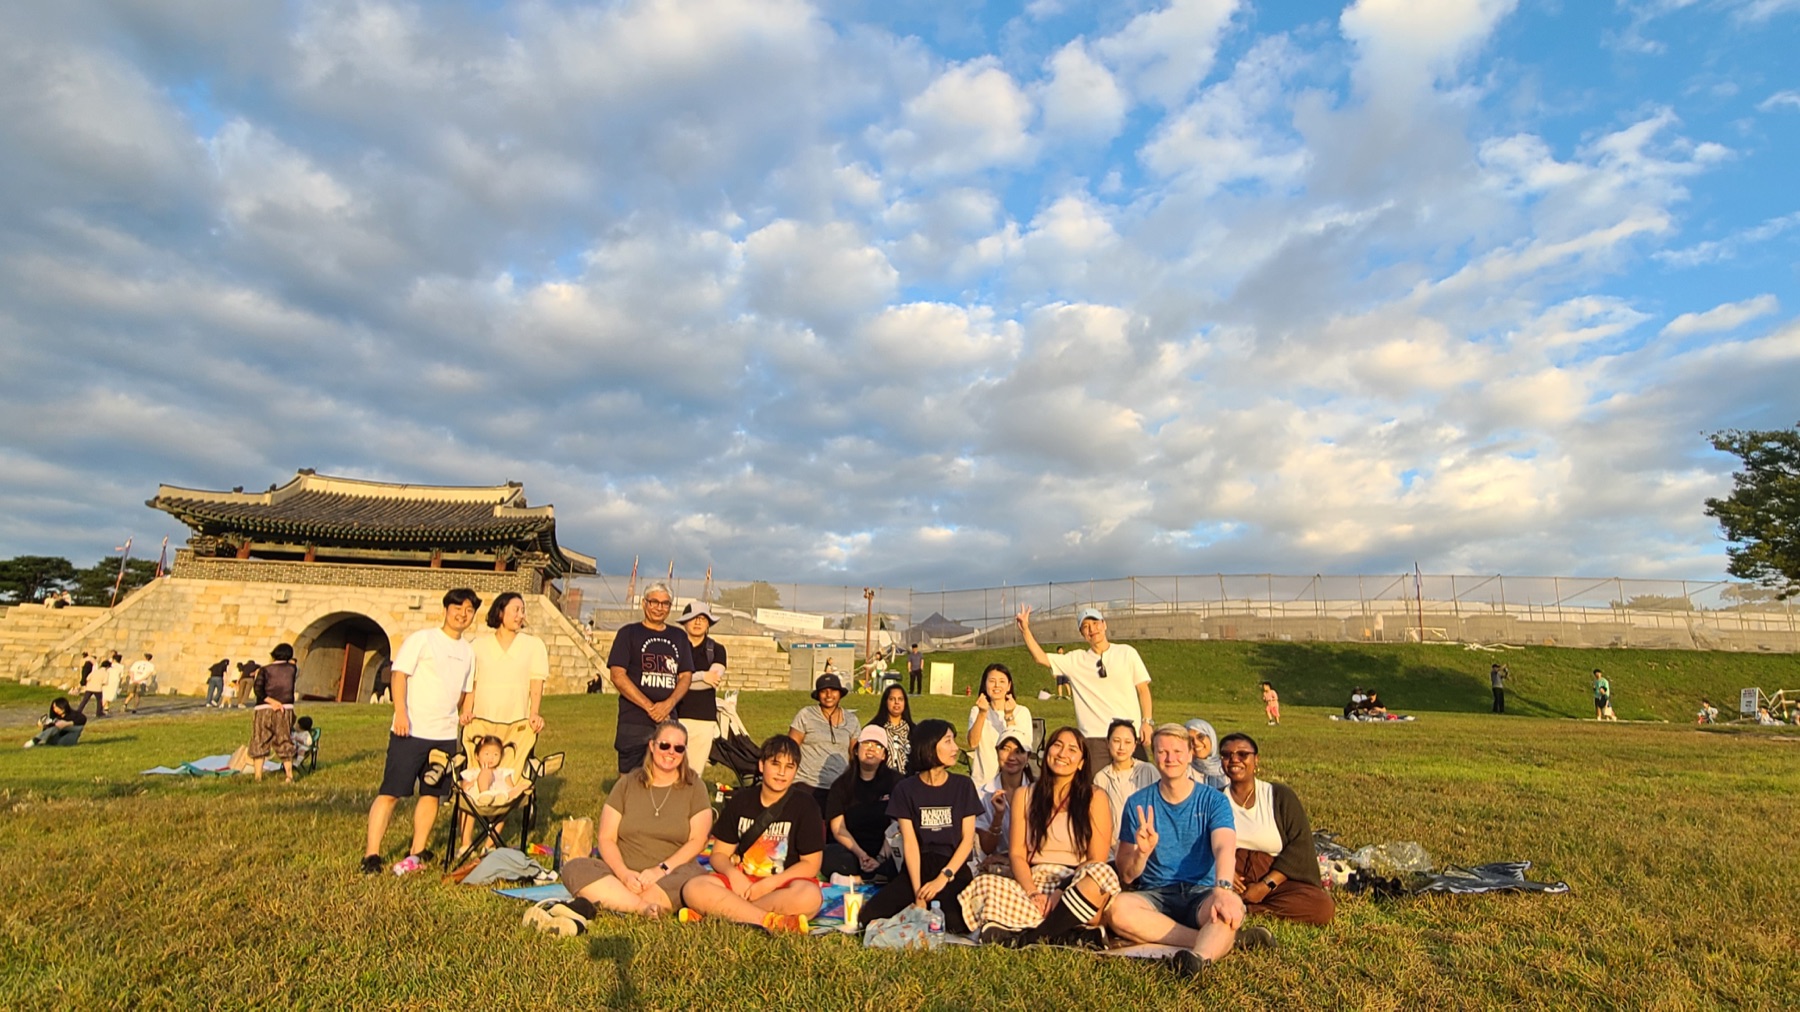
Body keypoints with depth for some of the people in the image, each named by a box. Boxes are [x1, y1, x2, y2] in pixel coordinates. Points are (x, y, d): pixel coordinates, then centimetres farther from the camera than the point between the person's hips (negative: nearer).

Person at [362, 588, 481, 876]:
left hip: (445, 735, 5)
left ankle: (417, 852, 22)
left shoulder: (468, 652, 13)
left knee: (432, 794, 10)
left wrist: (463, 716, 11)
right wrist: (401, 712, -19)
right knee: (390, 792, -3)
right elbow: (400, 674, -9)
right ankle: (371, 855, 6)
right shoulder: (422, 639, -3)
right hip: (410, 731, -5)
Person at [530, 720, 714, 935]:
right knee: (574, 868, -23)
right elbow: (606, 838, 3)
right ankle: (645, 908, -35)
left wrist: (661, 869, -17)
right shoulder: (628, 783, 10)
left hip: (672, 873, -1)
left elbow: (697, 841, -2)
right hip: (623, 874, 2)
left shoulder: (694, 787, 6)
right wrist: (624, 873, -15)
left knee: (695, 877, -36)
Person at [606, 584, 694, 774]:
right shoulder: (629, 633, 3)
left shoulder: (678, 637, 14)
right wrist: (649, 707, -13)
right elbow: (617, 675, -6)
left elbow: (686, 676, 10)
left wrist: (669, 704, -9)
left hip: (668, 721, 3)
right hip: (634, 723, -3)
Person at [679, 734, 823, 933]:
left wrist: (770, 884, -16)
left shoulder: (804, 805, -2)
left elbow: (811, 864, -4)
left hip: (782, 886, -2)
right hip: (741, 882, 2)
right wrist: (733, 874, -14)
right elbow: (719, 854, 9)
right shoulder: (740, 801, 8)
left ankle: (722, 911, -26)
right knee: (693, 889, -25)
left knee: (809, 896, -36)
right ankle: (773, 922, -28)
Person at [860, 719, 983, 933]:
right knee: (870, 916, -21)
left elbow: (968, 839, -2)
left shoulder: (963, 786, 2)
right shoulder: (905, 789, 0)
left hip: (954, 868, 0)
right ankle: (919, 913, 4)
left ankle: (938, 910, 2)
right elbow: (910, 843, -6)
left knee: (961, 923, -31)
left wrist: (943, 877, -14)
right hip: (917, 868, 1)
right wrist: (918, 892, -15)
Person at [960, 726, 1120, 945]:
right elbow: (1016, 854, 6)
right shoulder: (1024, 795, 13)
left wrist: (1062, 891, -16)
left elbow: (1097, 861, -2)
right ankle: (1072, 934, -24)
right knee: (985, 885, -27)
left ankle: (1027, 938, -26)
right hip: (1033, 882, 2)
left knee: (1103, 873, -36)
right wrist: (1033, 892, -13)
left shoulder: (1095, 798, 5)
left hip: (1077, 887, -1)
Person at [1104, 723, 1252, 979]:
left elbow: (1224, 848, -18)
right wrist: (1142, 852, -21)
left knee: (1231, 905, -34)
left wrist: (1223, 889, -40)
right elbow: (1127, 876, 2)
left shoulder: (1214, 800, 3)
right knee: (1117, 909, -31)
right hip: (1155, 895, 1)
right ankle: (1216, 940, -25)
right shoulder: (1138, 803, 5)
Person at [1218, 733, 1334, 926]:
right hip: (1226, 877, -2)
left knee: (1323, 906, -26)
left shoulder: (1280, 796, 3)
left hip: (1277, 878, 2)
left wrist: (1266, 885, -13)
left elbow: (1300, 844, -4)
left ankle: (1245, 909, -16)